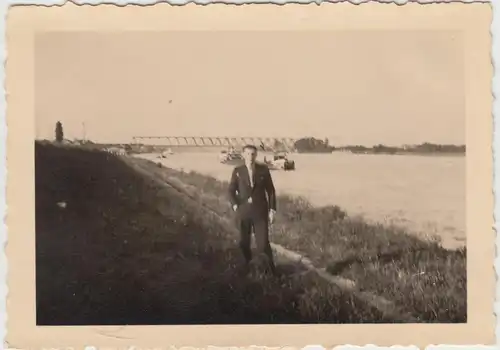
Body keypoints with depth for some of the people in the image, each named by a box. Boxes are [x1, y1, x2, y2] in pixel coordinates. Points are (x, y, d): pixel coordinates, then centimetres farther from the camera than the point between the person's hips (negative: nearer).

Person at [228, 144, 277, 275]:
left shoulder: (263, 170, -3)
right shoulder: (237, 171, -2)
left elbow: (270, 190, 3)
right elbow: (231, 191, 2)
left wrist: (272, 210, -2)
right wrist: (235, 206, -14)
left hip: (260, 211, -1)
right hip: (243, 212, 1)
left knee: (263, 243, -7)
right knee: (244, 242, 12)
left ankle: (271, 270, 12)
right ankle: (247, 263, 39)